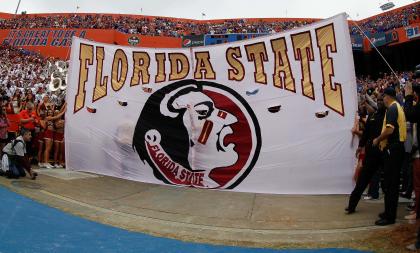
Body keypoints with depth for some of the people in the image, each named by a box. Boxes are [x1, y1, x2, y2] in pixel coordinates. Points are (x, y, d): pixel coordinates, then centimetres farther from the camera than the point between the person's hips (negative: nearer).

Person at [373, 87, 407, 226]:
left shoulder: (392, 108, -13)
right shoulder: (398, 107, 18)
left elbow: (389, 130, -23)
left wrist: (377, 140, -9)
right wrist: (381, 140, 18)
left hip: (392, 148, -10)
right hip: (397, 147, 10)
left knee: (390, 183, -6)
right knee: (393, 182, 15)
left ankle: (390, 216, 0)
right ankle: (390, 212, 24)